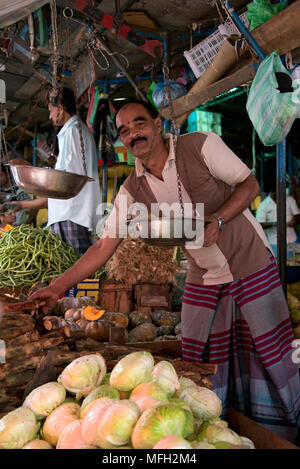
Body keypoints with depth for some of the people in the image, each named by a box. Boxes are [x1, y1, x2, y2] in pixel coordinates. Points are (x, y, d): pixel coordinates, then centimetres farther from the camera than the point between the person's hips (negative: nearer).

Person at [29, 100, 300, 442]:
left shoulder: (201, 145, -12)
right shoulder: (133, 190, -4)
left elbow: (249, 184, -5)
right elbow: (105, 245, -3)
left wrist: (218, 220, -23)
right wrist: (58, 287, -8)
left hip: (250, 262, -3)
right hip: (204, 278, 3)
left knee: (271, 353, 5)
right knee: (200, 365, 5)